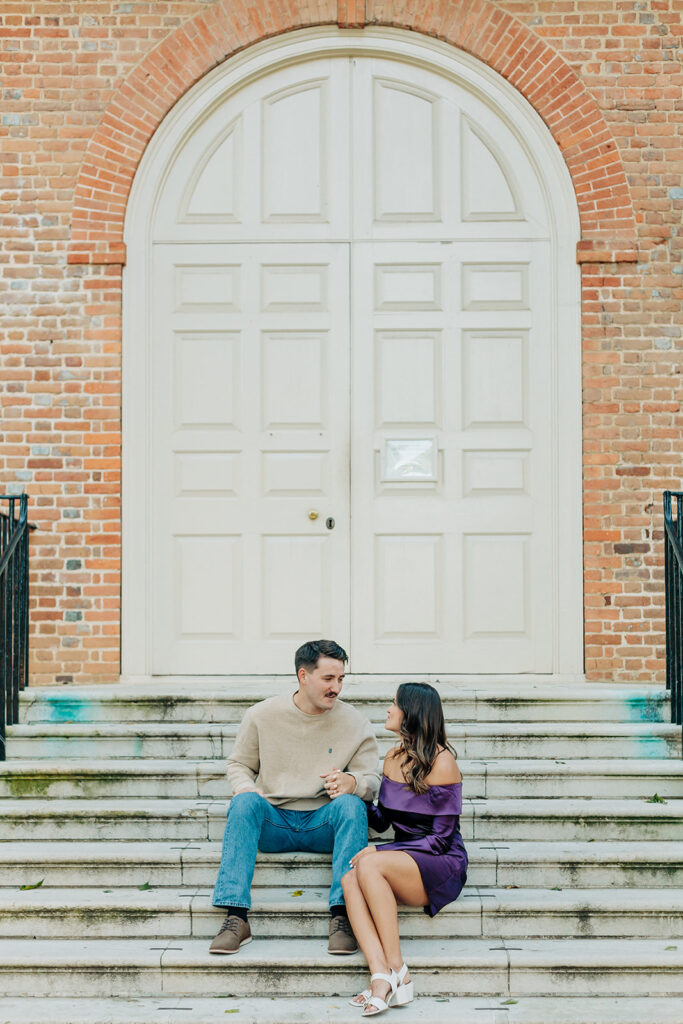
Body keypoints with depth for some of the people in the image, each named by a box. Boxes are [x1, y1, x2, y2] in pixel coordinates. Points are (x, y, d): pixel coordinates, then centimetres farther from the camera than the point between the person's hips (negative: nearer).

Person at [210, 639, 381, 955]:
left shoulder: (355, 723, 2)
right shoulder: (262, 715, 3)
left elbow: (372, 781, 3)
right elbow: (238, 763, 13)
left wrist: (351, 782, -22)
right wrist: (246, 788, -11)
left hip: (323, 823, 0)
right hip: (273, 823, 0)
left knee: (351, 804, -31)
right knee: (244, 802, -31)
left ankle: (342, 915, -35)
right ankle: (236, 919, -37)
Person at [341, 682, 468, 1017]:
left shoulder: (441, 761, -11)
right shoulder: (394, 757, 12)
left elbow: (441, 838, -14)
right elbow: (382, 820, 19)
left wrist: (379, 851, -18)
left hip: (442, 864, -6)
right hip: (402, 860, 6)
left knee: (369, 866, -32)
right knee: (350, 879, -26)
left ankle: (398, 971, -26)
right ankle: (381, 977, -39)